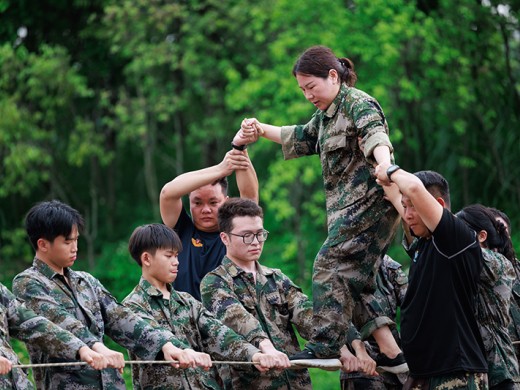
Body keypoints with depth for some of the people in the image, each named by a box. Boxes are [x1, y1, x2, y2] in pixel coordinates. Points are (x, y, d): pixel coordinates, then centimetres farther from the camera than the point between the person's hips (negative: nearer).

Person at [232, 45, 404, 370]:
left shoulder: (359, 105, -9)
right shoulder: (326, 115, 20)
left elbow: (374, 136, -29)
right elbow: (302, 138, 39)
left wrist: (385, 167, -49)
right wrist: (261, 131, 35)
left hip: (370, 201, -10)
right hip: (348, 206, 10)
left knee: (332, 263, -17)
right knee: (356, 277, 4)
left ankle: (326, 345, -20)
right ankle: (391, 351, 2)